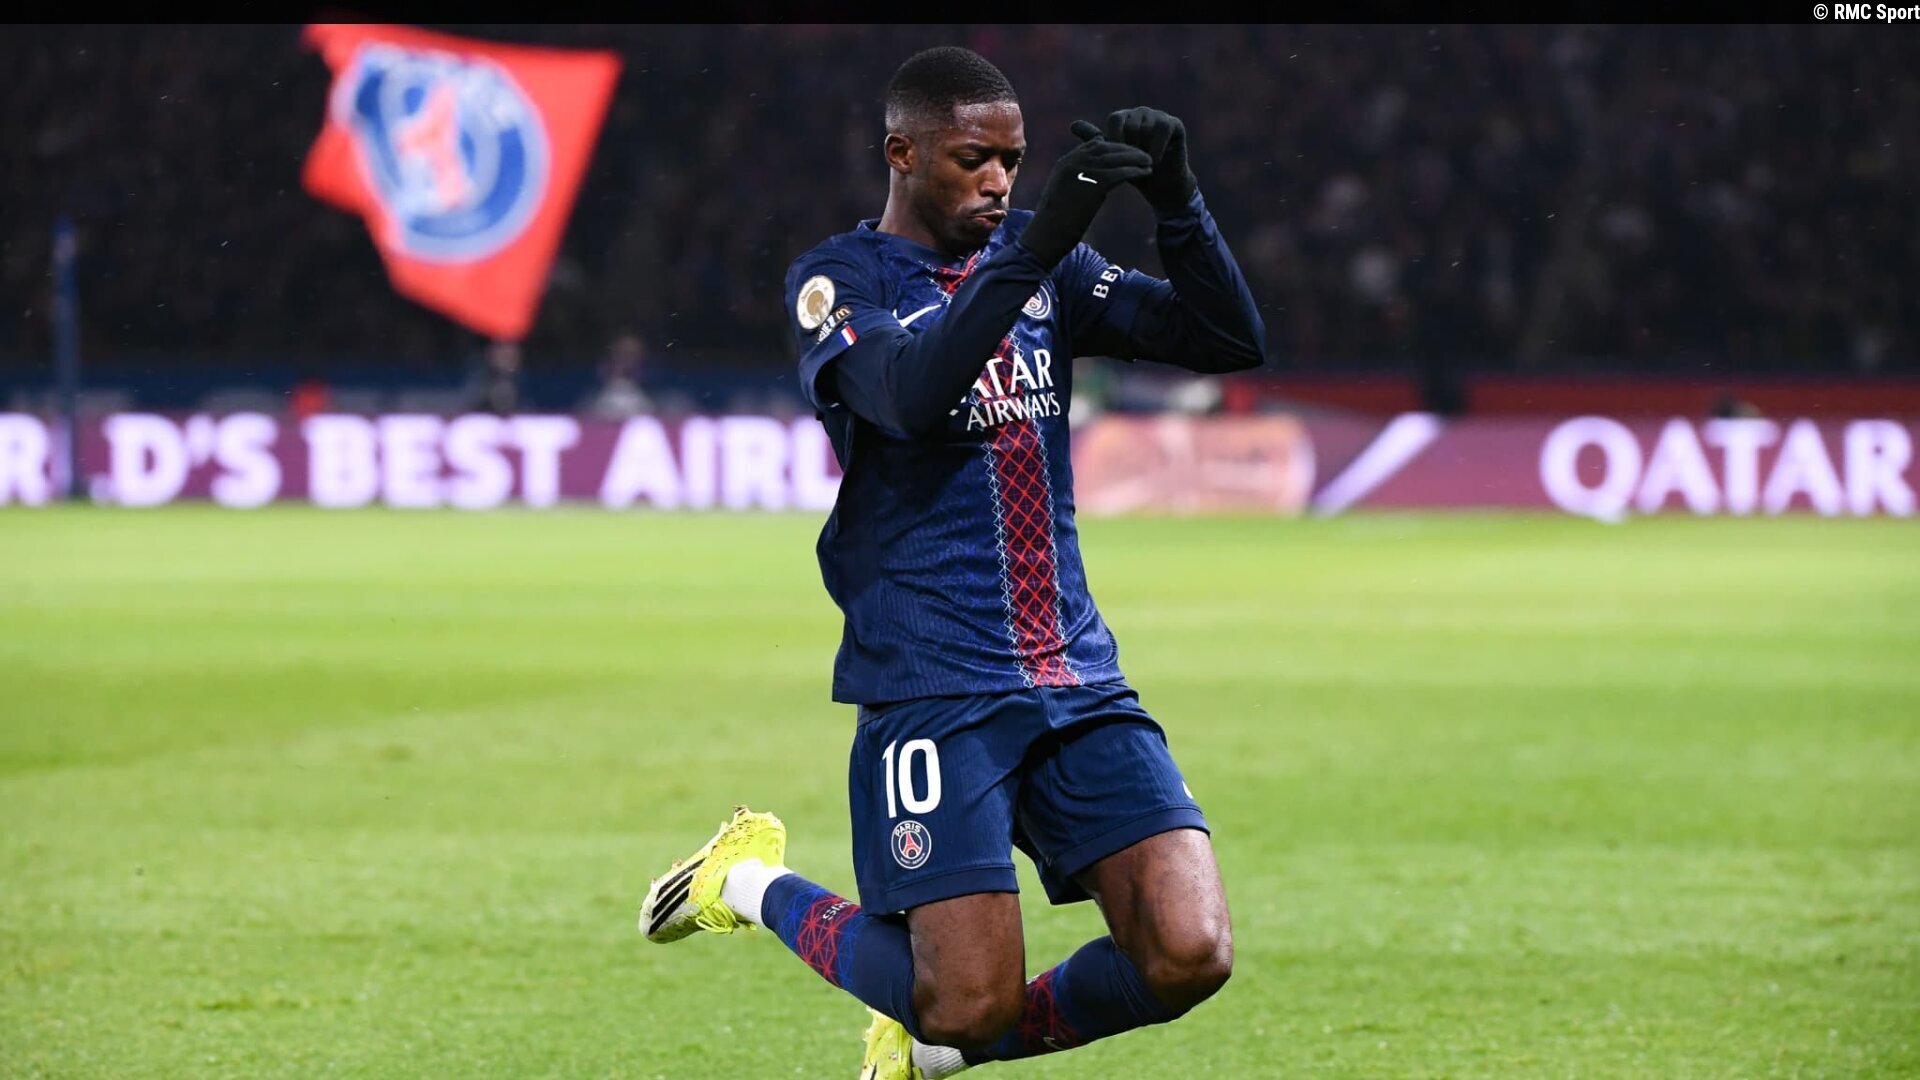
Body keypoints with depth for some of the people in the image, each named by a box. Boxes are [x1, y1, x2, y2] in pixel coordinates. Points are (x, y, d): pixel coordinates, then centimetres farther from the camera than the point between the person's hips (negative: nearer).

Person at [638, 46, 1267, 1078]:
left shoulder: (1034, 258, 13)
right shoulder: (836, 280, -2)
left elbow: (1229, 342, 6)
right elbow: (913, 393, -24)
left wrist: (1178, 203, -9)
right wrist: (1040, 242, -32)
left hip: (1074, 676, 5)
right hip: (932, 692, -5)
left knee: (1189, 956, -11)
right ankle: (759, 884, 17)